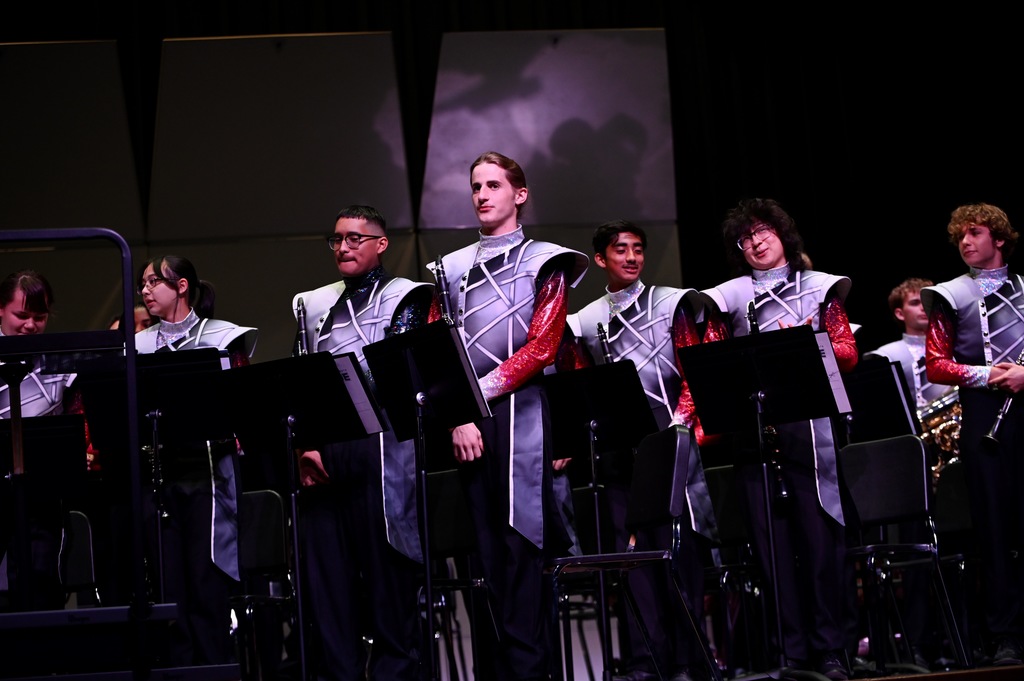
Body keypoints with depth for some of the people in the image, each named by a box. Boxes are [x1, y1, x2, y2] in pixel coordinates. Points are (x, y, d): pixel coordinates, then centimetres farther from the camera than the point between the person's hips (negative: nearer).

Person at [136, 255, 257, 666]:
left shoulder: (222, 338, 4)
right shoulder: (139, 346, 15)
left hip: (208, 472, -3)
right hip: (156, 471, 3)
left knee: (208, 585, -5)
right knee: (168, 585, 0)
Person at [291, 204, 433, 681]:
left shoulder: (403, 299, 3)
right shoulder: (315, 306, 19)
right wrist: (305, 443, -1)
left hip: (379, 449, -5)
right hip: (323, 457, 5)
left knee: (386, 575, -5)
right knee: (326, 572, 3)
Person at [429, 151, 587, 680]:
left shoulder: (542, 262, 6)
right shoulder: (452, 269, 17)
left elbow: (541, 347, -4)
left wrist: (483, 389, -10)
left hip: (519, 411, -4)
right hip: (467, 419, 4)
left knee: (520, 541, -9)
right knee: (485, 544, 2)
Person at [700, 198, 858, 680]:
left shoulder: (820, 287, 14)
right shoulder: (728, 297, 13)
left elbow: (847, 355, 7)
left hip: (811, 427, -1)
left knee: (820, 536, -5)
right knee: (772, 541, -2)